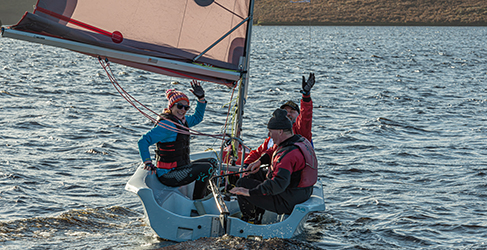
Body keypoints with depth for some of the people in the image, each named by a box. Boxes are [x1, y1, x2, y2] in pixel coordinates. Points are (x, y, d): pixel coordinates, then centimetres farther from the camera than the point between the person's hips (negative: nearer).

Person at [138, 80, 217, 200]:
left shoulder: (182, 121, 8)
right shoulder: (167, 124, -19)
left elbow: (197, 118, 27)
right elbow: (143, 141, -23)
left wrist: (201, 98, 14)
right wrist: (148, 163, -28)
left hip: (180, 167, 10)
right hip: (168, 175, -10)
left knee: (212, 162, 14)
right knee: (206, 168, -19)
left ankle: (202, 195, 18)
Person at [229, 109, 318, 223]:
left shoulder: (288, 155, -31)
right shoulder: (300, 140, 3)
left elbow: (279, 184, -40)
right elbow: (273, 152, 23)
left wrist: (250, 192, -38)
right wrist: (260, 161, 8)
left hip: (287, 202, -10)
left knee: (242, 183, -6)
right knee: (254, 175, 23)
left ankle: (250, 219, 15)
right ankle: (257, 215, 29)